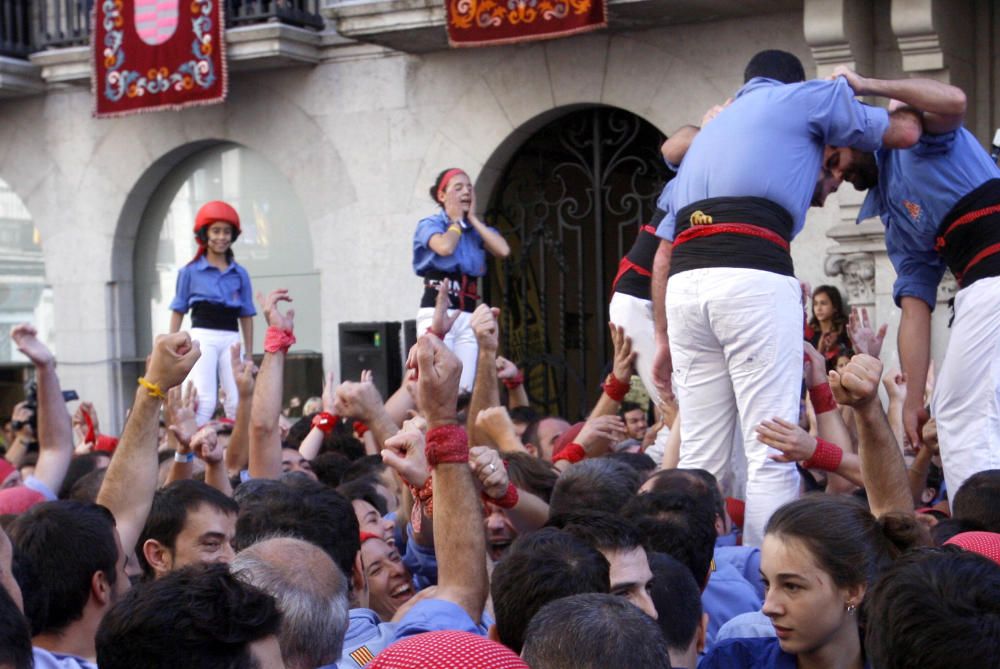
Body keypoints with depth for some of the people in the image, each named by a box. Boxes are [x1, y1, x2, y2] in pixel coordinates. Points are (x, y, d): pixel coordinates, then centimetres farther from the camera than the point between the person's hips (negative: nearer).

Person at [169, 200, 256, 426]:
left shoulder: (240, 274, 12)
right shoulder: (190, 271, 6)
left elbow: (246, 316, 14)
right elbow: (178, 311, 8)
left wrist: (249, 355, 12)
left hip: (231, 339, 3)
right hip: (202, 337, -3)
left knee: (238, 404, -3)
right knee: (205, 402, -13)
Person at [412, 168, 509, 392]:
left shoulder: (477, 229, 16)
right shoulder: (430, 225, 3)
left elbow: (503, 250, -4)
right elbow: (445, 247, -20)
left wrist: (472, 218, 4)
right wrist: (456, 220, 0)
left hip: (468, 316, 5)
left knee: (465, 389, -3)